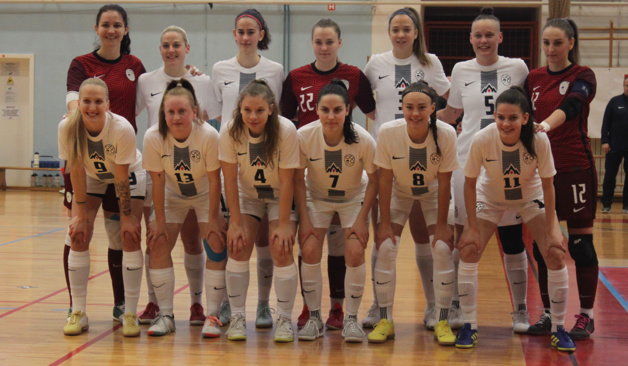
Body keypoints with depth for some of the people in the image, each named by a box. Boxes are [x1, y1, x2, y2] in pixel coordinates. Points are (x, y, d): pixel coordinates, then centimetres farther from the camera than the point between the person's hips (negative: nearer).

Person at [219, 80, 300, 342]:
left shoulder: (286, 131, -28)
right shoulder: (230, 131, -21)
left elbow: (286, 181, -22)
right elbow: (230, 180, -15)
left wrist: (284, 224, -21)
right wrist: (235, 223, -16)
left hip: (281, 197, -2)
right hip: (247, 195, 2)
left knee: (281, 250, -15)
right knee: (238, 248, -12)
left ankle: (284, 318, -1)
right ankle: (237, 316, 0)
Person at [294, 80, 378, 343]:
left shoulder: (363, 140, -26)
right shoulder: (304, 136, -24)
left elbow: (374, 180, -11)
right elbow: (298, 179, -10)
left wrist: (362, 219, -14)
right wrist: (304, 219, -11)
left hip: (354, 198, -1)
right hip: (316, 197, 1)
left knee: (355, 253, -16)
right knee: (310, 251, -15)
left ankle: (351, 319, 0)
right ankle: (314, 317, 1)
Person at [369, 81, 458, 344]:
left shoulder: (446, 135, -29)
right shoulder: (388, 132, -28)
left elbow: (444, 182, -18)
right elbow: (385, 179, -17)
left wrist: (441, 224, -14)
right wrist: (385, 223, -15)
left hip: (433, 193, 0)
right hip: (399, 192, 1)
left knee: (442, 249, -12)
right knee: (385, 248, -10)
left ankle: (443, 321, 0)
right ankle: (385, 320, 1)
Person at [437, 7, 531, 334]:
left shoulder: (517, 68, 2)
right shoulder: (461, 70, 7)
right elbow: (450, 114, 18)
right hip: (468, 162, 1)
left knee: (512, 239, 1)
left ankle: (520, 309, 16)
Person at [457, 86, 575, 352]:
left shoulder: (539, 141, -30)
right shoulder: (482, 140, -30)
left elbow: (547, 185, -17)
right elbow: (470, 183, -16)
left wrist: (551, 230, -17)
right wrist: (472, 228, -16)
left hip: (531, 198, 0)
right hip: (490, 198, 0)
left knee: (556, 255, -13)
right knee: (468, 251, -15)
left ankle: (558, 328, 4)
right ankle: (469, 327, -1)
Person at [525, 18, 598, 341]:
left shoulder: (582, 76, -4)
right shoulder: (533, 79, 11)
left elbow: (569, 108, -23)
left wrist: (546, 125, -40)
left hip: (575, 169, -4)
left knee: (580, 243, -1)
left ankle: (586, 315, 8)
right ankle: (548, 313, 15)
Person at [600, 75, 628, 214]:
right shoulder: (615, 101, 2)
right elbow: (606, 123, 3)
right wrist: (605, 141, -5)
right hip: (615, 146, 0)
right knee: (610, 175, 2)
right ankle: (606, 205, 10)